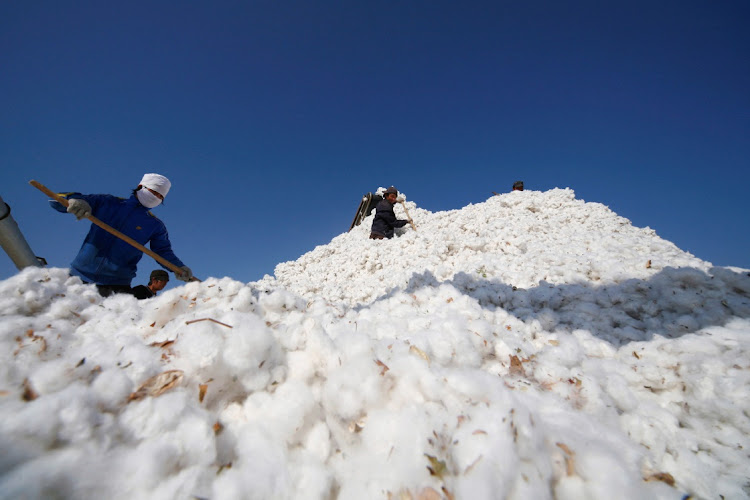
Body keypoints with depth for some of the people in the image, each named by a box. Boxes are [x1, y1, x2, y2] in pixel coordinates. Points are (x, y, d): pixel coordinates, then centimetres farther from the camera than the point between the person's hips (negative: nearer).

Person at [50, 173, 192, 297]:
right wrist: (73, 200, -20)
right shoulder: (107, 202, 6)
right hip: (80, 274, 1)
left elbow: (164, 251, 4)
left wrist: (178, 267, -18)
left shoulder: (155, 225, 8)